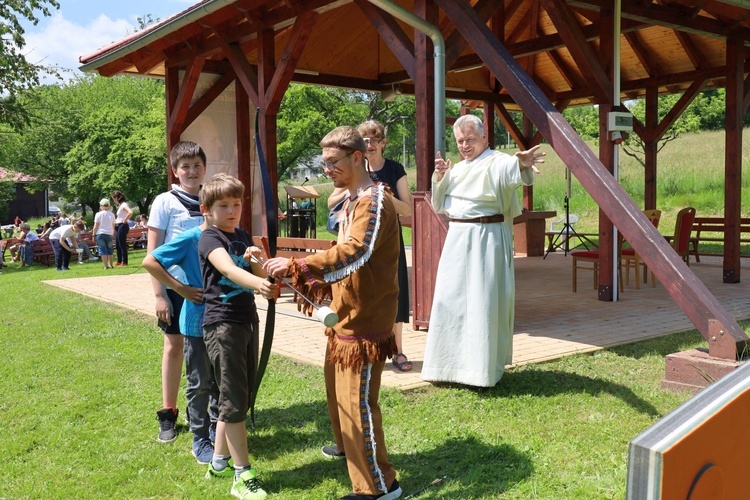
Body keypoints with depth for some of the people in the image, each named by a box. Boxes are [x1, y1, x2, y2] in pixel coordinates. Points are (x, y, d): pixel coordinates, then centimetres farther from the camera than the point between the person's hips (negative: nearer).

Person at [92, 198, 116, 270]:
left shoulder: (98, 214, -4)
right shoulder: (112, 215, 5)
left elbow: (96, 226, -5)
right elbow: (113, 226, 9)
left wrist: (94, 235, 2)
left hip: (100, 234, -3)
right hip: (109, 234, 3)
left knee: (103, 250, -2)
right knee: (109, 250, 14)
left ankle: (106, 266, -7)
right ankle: (110, 265, 19)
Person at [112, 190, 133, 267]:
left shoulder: (124, 204, -13)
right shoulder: (120, 205, 15)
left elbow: (130, 212, -30)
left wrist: (125, 220, -21)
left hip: (122, 226, -10)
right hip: (118, 226, 10)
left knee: (122, 245, -6)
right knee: (117, 245, 14)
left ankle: (124, 262, -1)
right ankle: (119, 261, 21)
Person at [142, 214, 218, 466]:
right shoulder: (190, 239, -14)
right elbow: (149, 262, -14)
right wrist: (181, 288, -16)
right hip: (197, 322, -5)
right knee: (200, 384, 6)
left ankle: (217, 431, 33)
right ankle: (200, 440, 19)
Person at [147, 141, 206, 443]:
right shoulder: (165, 202, -3)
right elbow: (153, 251, -4)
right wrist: (159, 295, -9)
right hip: (176, 286, -2)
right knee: (174, 346, 6)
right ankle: (168, 413, 18)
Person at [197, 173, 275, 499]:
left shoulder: (242, 236, 12)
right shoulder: (210, 239, -11)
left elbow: (259, 276, 14)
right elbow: (228, 269, -31)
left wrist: (256, 259, -8)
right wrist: (257, 283, -49)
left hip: (247, 320, 8)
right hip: (222, 323, -8)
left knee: (241, 395, 14)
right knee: (234, 399, -5)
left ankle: (219, 462, 29)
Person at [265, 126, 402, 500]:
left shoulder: (374, 201, -17)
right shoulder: (351, 201, 15)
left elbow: (354, 253, -32)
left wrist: (296, 266, -32)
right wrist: (314, 285, 6)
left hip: (365, 317, -10)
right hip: (345, 312, 10)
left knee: (356, 399, -7)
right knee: (336, 383, 23)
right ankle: (348, 446, 45)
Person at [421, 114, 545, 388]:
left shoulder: (497, 162, -7)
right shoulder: (456, 169, 17)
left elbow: (514, 172, -30)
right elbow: (438, 205, 16)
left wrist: (523, 164, -53)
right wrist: (439, 177, -1)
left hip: (486, 239, -7)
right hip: (456, 240, 7)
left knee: (483, 301, -5)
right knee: (451, 301, 9)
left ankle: (484, 368, 4)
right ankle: (453, 363, 22)